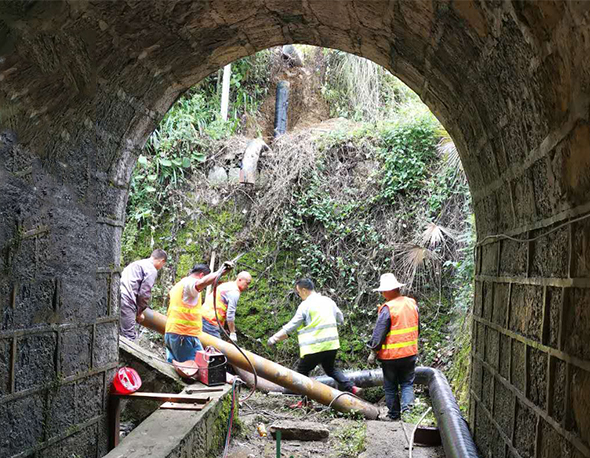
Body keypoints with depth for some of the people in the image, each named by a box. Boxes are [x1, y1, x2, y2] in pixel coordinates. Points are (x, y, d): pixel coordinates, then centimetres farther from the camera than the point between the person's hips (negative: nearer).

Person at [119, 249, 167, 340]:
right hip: (126, 300, -9)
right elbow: (144, 293, -6)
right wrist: (139, 312, 8)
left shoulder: (137, 263, 27)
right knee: (129, 337, -8)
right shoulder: (152, 270, 0)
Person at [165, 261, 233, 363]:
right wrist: (220, 272, -33)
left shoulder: (177, 285, 24)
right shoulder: (190, 282, -8)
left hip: (170, 332, 10)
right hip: (185, 335, -10)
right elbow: (200, 283, -33)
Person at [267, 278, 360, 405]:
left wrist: (274, 338, -1)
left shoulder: (305, 305, -9)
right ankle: (351, 387, 11)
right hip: (331, 344, 7)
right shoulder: (328, 301, 10)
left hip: (314, 347, -6)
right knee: (330, 368, 25)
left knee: (302, 371, 10)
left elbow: (291, 326, -8)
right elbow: (340, 319, 19)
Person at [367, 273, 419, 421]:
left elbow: (378, 334, -16)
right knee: (407, 383, 15)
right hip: (410, 352, 5)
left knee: (391, 387, 11)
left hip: (391, 355, -5)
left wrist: (373, 353, -6)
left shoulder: (387, 309, -19)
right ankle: (407, 407, -4)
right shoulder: (412, 303, 1)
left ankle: (394, 416, 18)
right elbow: (418, 328, 13)